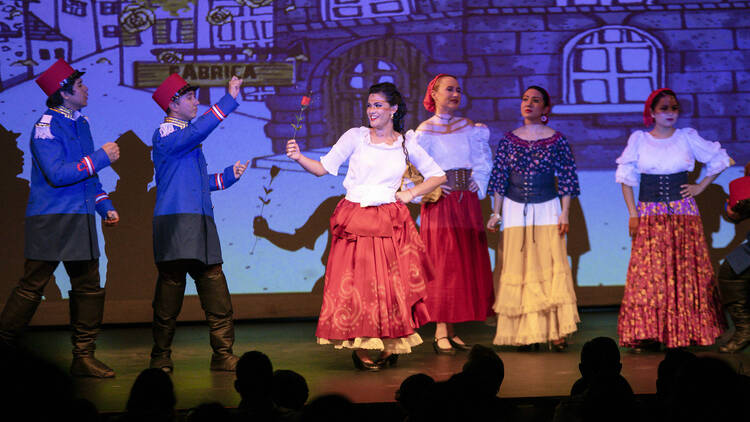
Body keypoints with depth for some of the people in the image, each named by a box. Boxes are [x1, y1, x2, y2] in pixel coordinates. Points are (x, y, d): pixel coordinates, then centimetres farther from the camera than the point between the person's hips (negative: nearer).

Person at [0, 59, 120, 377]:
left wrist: (105, 207, 15)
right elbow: (57, 174, -21)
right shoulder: (46, 126, -11)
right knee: (32, 287, -5)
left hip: (80, 220, 8)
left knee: (88, 288, 5)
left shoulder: (81, 123, 15)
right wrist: (101, 157, -16)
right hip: (50, 222, -8)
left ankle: (83, 357, 10)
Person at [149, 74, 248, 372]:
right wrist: (229, 99, -24)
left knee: (216, 291, 1)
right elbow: (197, 131, -24)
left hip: (201, 224, 8)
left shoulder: (189, 138, 23)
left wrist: (229, 175, 18)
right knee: (170, 289, -2)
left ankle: (223, 355, 4)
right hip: (175, 222, -8)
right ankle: (161, 356, 9)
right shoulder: (165, 134, -5)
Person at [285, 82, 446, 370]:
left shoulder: (406, 144, 8)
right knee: (356, 281, -6)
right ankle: (360, 347, 2)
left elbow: (438, 176, 15)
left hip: (390, 222, 1)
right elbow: (323, 167, 2)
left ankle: (389, 345, 11)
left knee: (393, 283, -2)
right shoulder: (356, 137, 4)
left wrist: (411, 193, 3)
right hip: (355, 221, -1)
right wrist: (299, 158, -15)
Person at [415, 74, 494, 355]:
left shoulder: (470, 128, 12)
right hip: (441, 203, -5)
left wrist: (479, 182, 4)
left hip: (467, 201, 5)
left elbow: (483, 159, 18)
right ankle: (440, 333, -4)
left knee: (466, 264, 3)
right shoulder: (425, 131, -1)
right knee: (443, 264, -7)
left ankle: (452, 331, 10)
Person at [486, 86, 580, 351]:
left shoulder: (557, 140, 2)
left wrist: (564, 214, -4)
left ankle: (556, 332, -5)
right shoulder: (509, 140, 6)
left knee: (551, 266, -7)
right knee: (519, 269, -1)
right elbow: (499, 179, 9)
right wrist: (496, 213, 5)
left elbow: (567, 179, 2)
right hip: (515, 210, 2)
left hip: (547, 209, -2)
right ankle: (526, 334, 2)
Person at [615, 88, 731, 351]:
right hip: (650, 216, 0)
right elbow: (627, 178, 6)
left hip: (684, 215, 1)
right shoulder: (638, 140, 5)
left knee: (686, 271, -2)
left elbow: (719, 160, 15)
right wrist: (633, 215, -2)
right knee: (648, 272, -6)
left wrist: (701, 187, 6)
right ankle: (647, 335, -4)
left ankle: (687, 332, 4)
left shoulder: (688, 138, 5)